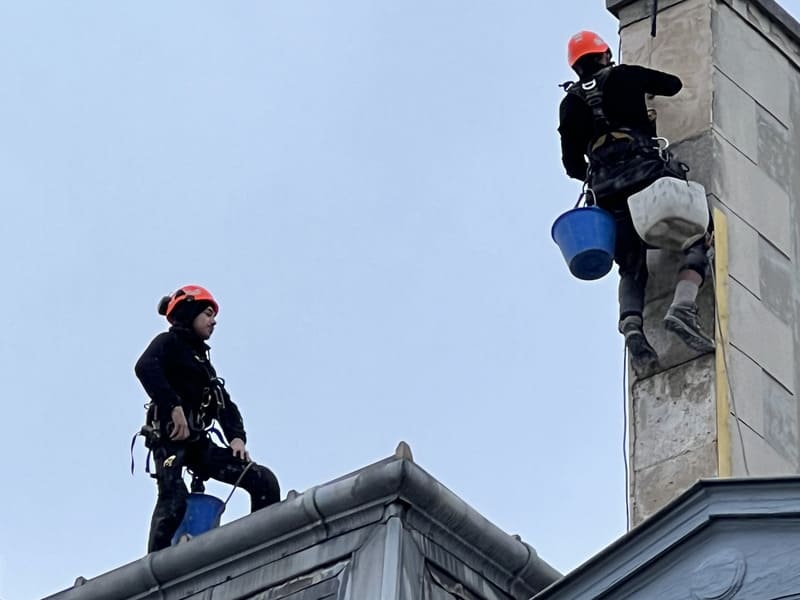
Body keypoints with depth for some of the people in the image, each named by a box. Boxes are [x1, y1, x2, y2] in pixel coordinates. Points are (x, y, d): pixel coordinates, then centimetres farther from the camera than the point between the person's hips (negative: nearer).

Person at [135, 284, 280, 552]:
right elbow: (145, 367, -18)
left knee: (265, 481, -4)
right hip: (171, 438, -8)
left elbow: (225, 404, 19)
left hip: (198, 443, 8)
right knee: (174, 500, -29)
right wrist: (174, 406, -28)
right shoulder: (169, 343, 6)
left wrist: (237, 436, -1)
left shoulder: (202, 360, 30)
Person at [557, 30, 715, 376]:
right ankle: (683, 306, -30)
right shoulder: (624, 76, 13)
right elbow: (674, 85, 25)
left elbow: (572, 165, 17)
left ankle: (632, 329, -24)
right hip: (649, 172, -3)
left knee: (632, 269, 6)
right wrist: (642, 89, 44)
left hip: (606, 190, 3)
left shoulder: (570, 104, 20)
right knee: (695, 242, -1)